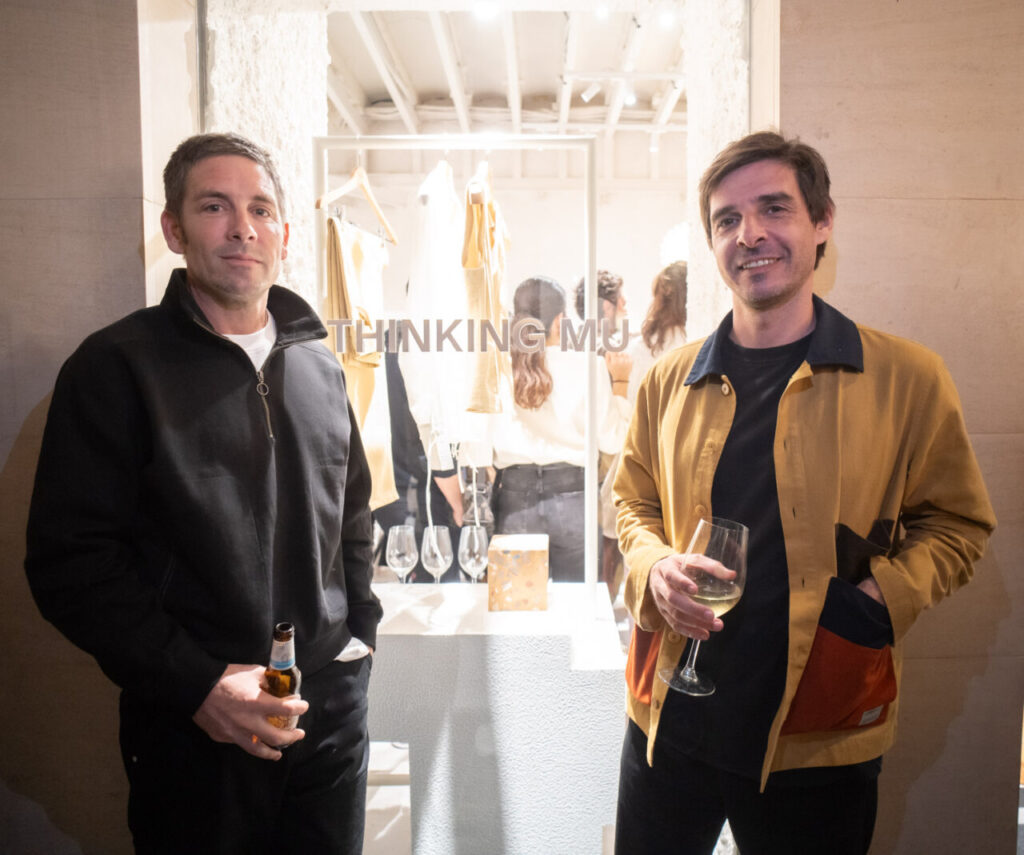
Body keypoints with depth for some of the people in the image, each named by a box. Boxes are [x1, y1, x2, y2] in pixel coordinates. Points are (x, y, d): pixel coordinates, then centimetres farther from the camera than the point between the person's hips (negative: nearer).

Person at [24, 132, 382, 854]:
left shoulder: (320, 365, 8)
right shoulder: (118, 366, -8)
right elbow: (70, 559, -12)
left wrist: (361, 629, 7)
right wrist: (196, 684, -17)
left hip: (333, 703, 5)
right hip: (193, 726, -4)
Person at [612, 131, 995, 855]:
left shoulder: (907, 377, -5)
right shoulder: (669, 380, 2)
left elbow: (956, 523, 3)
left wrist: (884, 593, -15)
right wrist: (655, 570, -8)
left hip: (820, 740, -2)